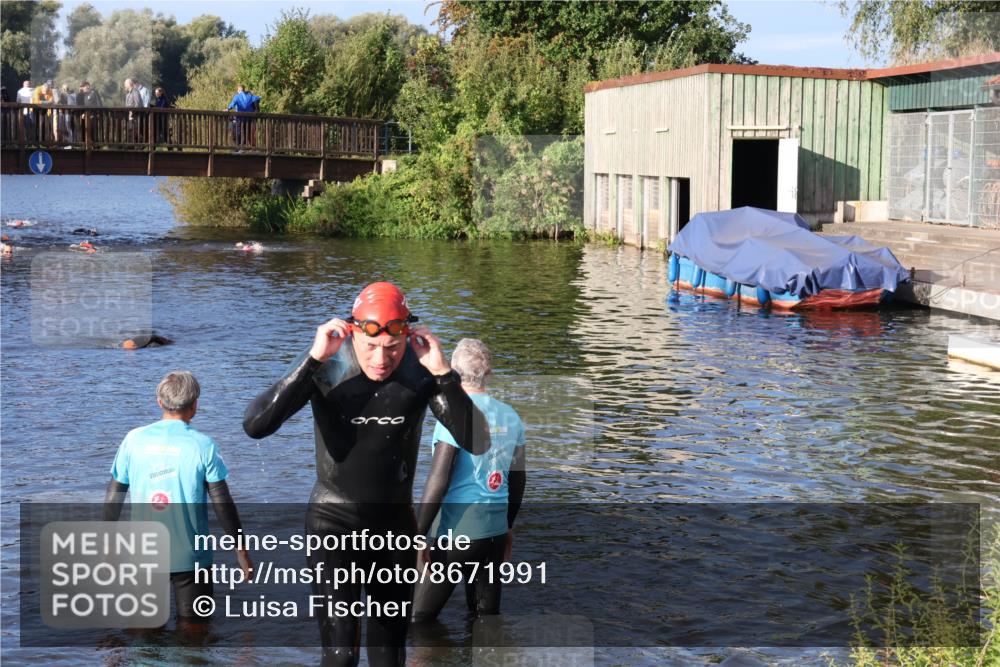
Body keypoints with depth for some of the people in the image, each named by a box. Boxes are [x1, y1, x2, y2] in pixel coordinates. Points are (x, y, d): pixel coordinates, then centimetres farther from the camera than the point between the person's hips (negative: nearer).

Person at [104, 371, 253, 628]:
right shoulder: (203, 445, -9)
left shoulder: (134, 439, -2)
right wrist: (241, 551, 1)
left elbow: (113, 497, 4)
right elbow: (222, 503, -8)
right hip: (190, 556, -2)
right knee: (192, 626, 9)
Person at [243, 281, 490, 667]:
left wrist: (444, 372, -27)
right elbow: (255, 426, -27)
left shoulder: (420, 374, -11)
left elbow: (477, 443, -17)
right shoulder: (326, 370, -16)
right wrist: (312, 359, -32)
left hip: (396, 524, 3)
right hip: (334, 522, -3)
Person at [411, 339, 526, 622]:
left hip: (459, 532, -6)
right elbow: (518, 479, 13)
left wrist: (417, 536, -11)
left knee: (419, 619, 1)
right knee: (487, 615, 15)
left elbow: (438, 482, -15)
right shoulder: (510, 417, 7)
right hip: (496, 529, 6)